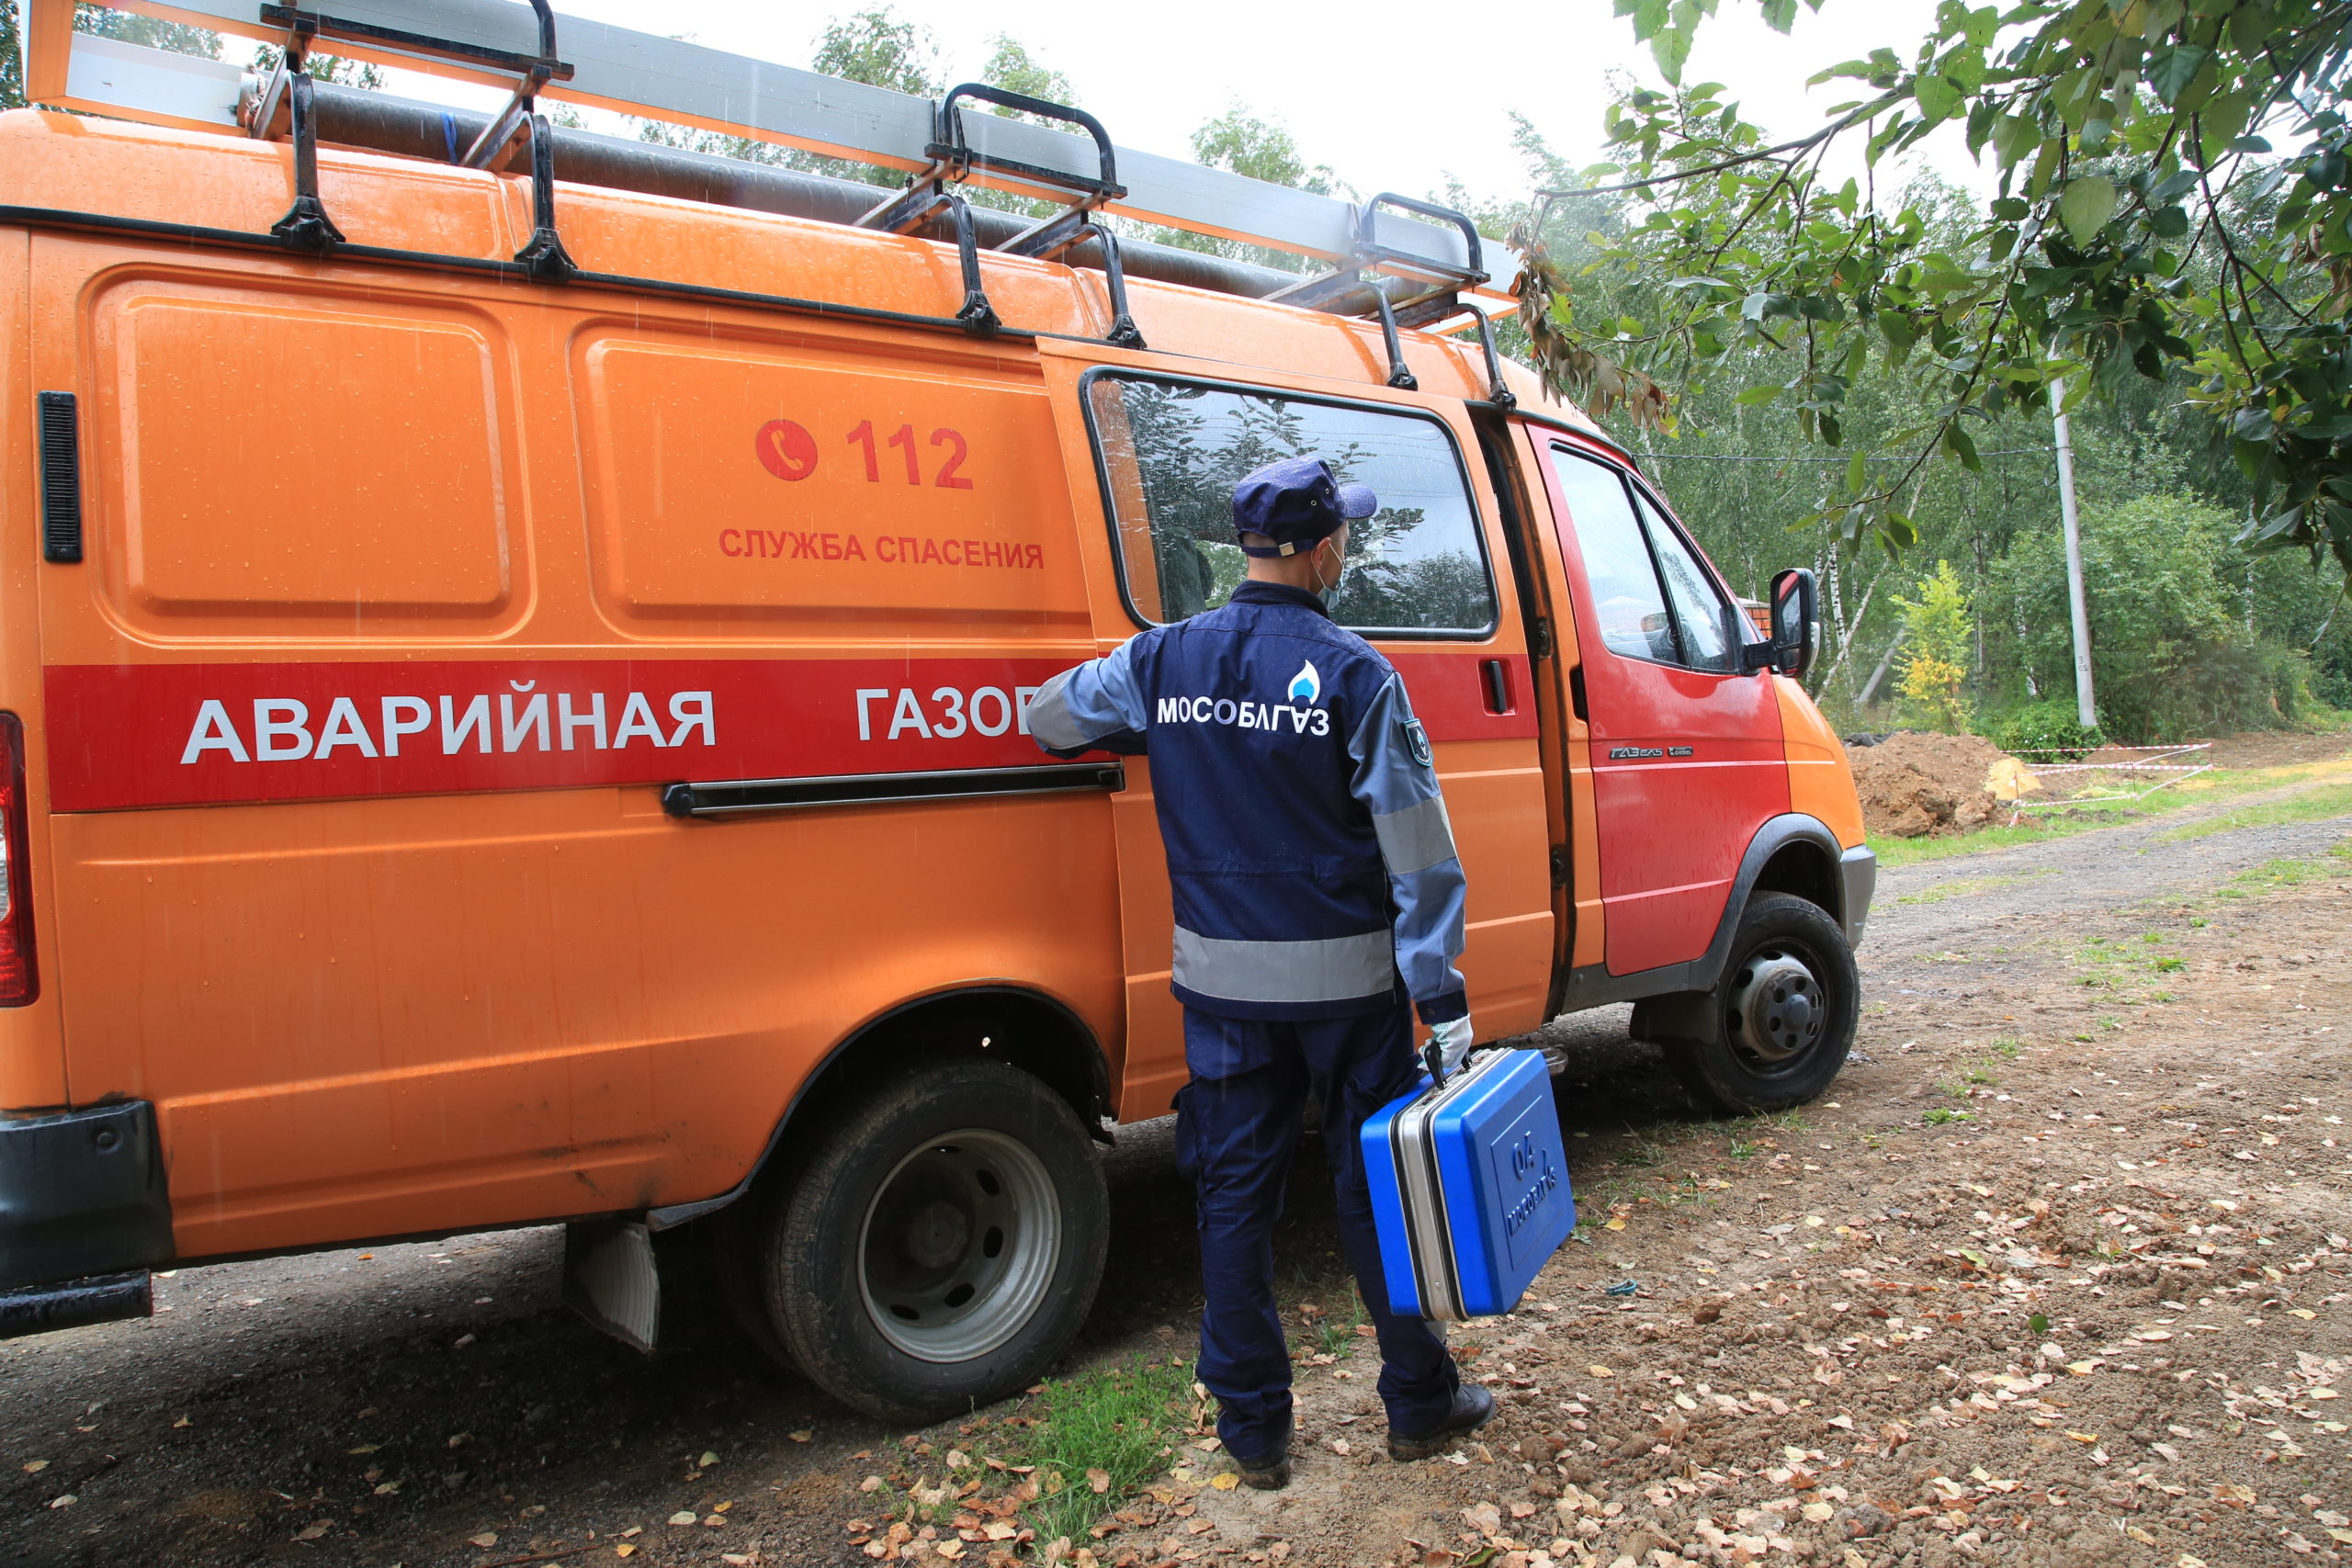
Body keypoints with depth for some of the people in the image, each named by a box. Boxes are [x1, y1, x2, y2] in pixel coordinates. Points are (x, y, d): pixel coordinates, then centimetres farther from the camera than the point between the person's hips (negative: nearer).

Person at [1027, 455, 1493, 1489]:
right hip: (1346, 978, -2)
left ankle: (1252, 1426, 23)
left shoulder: (1162, 662, -1)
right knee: (1375, 1189, 12)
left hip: (1221, 979, 3)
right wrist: (1441, 987, -9)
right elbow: (1417, 845, -12)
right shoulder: (1354, 675, -11)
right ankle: (1419, 1404, 29)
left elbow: (1050, 717, 16)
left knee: (1235, 1192, 12)